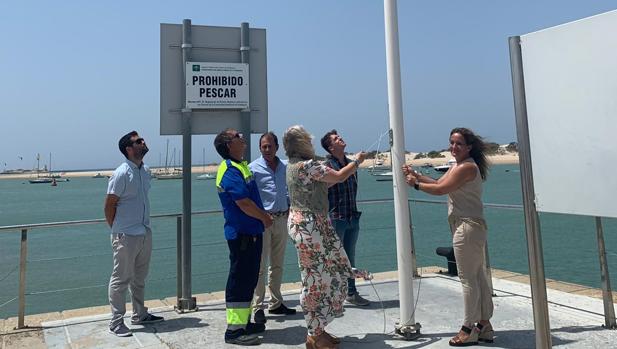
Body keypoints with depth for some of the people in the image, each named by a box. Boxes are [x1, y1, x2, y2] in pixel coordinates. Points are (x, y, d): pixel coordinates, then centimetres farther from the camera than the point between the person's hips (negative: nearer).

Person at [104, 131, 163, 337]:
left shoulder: (146, 171, 8)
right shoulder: (121, 174, -16)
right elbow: (109, 205, -12)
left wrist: (143, 225, 14)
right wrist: (117, 229, -4)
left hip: (144, 233, 8)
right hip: (126, 236, -8)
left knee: (139, 278, 18)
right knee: (121, 279, 2)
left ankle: (140, 315, 32)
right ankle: (116, 322, 13)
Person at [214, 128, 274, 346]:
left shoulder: (240, 166, 16)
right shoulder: (230, 170, -17)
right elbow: (244, 203, -23)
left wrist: (263, 217, 13)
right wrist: (265, 218, -9)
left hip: (251, 232, 10)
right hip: (242, 234, -10)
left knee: (249, 279, 17)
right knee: (240, 280, -4)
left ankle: (244, 322, 29)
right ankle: (234, 330, 4)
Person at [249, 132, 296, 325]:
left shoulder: (285, 167, 9)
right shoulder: (253, 168, -4)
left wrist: (289, 209, 8)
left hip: (282, 220, 5)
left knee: (277, 265, 13)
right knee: (260, 266, -4)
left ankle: (276, 303, 25)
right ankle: (258, 307, 4)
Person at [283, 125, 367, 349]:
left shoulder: (293, 165, 13)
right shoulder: (308, 165, -17)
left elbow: (322, 184, 19)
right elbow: (339, 177, -10)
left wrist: (351, 167, 23)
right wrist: (357, 161, 7)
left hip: (302, 222, 10)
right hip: (310, 225, -10)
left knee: (323, 276, 15)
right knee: (316, 279, 0)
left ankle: (317, 330, 24)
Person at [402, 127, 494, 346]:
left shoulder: (467, 167, -16)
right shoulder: (458, 166, 16)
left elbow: (440, 189, -17)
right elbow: (439, 183, 15)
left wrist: (416, 184, -5)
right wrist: (416, 175, 8)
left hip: (468, 227, -11)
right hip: (465, 226, 11)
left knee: (468, 279, -3)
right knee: (477, 277, 14)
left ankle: (469, 329, 7)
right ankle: (484, 325, 24)